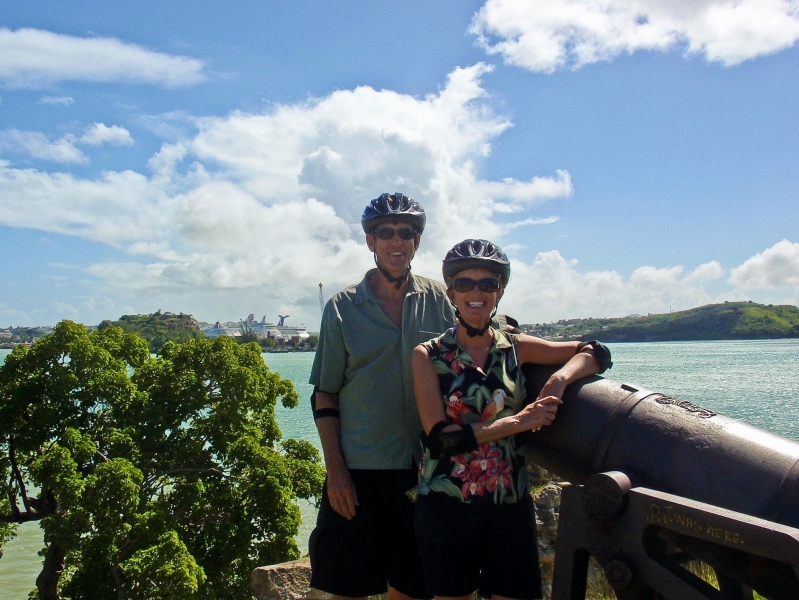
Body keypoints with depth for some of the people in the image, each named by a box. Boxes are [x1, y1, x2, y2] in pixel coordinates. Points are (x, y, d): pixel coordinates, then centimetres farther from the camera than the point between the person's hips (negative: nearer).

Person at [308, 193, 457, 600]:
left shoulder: (438, 300, 3)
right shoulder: (342, 308, 0)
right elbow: (324, 397, 1)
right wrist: (335, 471, -6)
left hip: (424, 470, 2)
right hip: (358, 473, -1)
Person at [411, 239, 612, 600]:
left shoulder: (515, 348, 5)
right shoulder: (428, 356, -2)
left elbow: (595, 353, 8)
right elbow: (439, 437, -12)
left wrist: (560, 378, -12)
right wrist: (518, 422, -17)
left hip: (510, 504, 2)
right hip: (445, 505, -2)